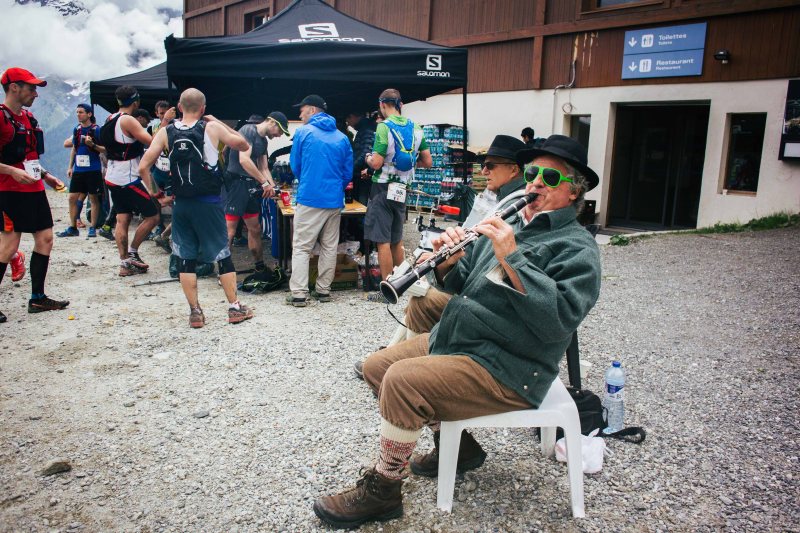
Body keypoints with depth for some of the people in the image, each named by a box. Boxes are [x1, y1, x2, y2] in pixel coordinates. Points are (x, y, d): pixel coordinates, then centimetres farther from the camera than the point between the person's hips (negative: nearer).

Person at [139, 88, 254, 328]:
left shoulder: (166, 132, 1)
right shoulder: (212, 128, -5)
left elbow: (143, 167, -3)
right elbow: (244, 145, 8)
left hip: (181, 204, 2)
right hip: (209, 202, -2)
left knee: (185, 259, 10)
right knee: (223, 255, 8)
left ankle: (195, 312, 13)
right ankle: (235, 308, 14)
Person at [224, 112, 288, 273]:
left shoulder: (264, 140, 16)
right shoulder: (248, 130, -11)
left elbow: (264, 168, 19)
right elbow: (244, 160, -24)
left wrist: (272, 187, 2)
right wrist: (265, 183, -21)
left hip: (250, 186, 9)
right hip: (236, 182, -9)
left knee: (255, 229, 15)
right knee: (229, 231, -11)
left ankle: (260, 267, 26)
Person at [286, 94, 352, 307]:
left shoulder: (303, 132, -1)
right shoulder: (342, 137, 8)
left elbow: (295, 165, 7)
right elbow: (348, 172, 10)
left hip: (309, 199, -4)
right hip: (334, 201, 4)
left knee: (301, 248, 1)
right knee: (329, 247, 12)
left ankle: (299, 294, -3)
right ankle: (323, 290, 17)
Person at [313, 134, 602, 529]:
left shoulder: (576, 247, -11)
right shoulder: (508, 224, 13)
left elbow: (559, 319, -26)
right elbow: (459, 283, 14)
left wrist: (511, 256, -29)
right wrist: (448, 259, -9)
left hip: (506, 368, -9)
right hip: (450, 340, 9)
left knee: (402, 380, -26)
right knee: (375, 366, 10)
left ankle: (382, 490, -3)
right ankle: (455, 442, 19)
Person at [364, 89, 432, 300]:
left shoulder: (384, 127, -13)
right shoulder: (415, 128, 6)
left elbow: (376, 164, -18)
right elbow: (427, 162, 8)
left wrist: (369, 158, 4)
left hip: (384, 189, -6)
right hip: (402, 190, 7)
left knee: (383, 241, -2)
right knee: (397, 240, 18)